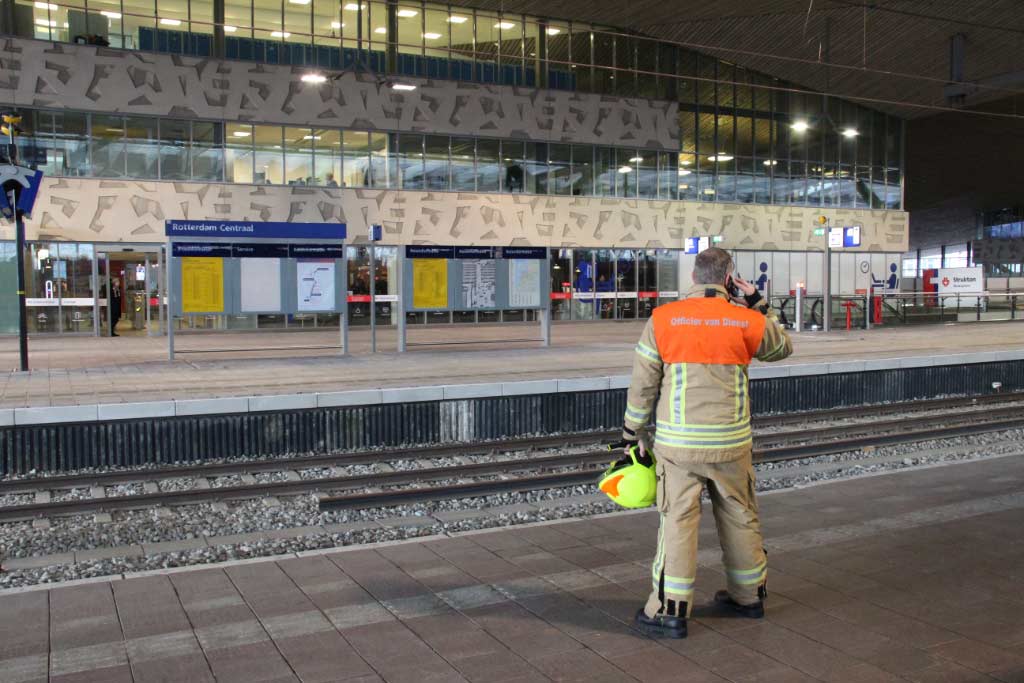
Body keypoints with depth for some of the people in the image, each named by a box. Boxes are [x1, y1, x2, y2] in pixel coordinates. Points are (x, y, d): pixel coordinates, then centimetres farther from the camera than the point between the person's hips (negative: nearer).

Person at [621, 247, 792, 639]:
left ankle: (669, 611, 7)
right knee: (740, 517, 17)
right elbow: (782, 348, 19)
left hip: (678, 444, -2)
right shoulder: (746, 322, -2)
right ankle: (748, 595, 32)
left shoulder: (662, 319, -6)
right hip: (731, 444, 2)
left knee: (678, 522, 4)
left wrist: (633, 432, 7)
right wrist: (757, 305, 18)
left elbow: (642, 384, -3)